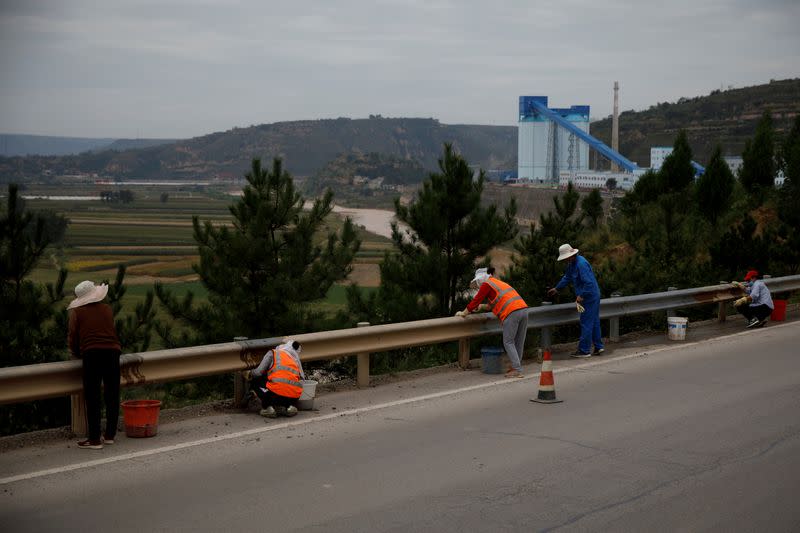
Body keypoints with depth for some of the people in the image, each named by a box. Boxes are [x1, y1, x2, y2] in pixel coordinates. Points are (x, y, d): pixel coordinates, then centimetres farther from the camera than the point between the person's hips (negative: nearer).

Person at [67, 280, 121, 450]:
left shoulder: (77, 312, 7)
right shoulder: (107, 309, 15)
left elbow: (72, 336, 5)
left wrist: (76, 353, 22)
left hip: (91, 354, -3)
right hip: (112, 352, 3)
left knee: (92, 398, 0)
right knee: (112, 395, 11)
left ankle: (94, 439, -2)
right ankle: (110, 434, 18)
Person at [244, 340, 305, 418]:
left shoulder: (272, 353, 12)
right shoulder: (296, 359, 25)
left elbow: (258, 372, 4)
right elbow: (302, 378, 14)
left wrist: (249, 374, 25)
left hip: (277, 392, -5)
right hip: (294, 396, 5)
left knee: (255, 382, 20)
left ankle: (268, 407, 5)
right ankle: (291, 406, 10)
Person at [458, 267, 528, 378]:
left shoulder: (486, 284, 6)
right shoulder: (498, 283, 31)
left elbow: (476, 300, 5)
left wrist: (464, 313, 15)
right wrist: (482, 307, 47)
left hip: (512, 312, -8)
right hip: (523, 309, 8)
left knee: (508, 342, -3)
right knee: (519, 342, 12)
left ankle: (517, 370, -9)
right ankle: (516, 366, 17)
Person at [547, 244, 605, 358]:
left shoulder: (581, 264, -24)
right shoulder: (572, 264, 10)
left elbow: (589, 283, -27)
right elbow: (567, 277, 26)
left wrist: (581, 296, -20)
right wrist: (556, 288, 30)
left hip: (589, 297, -10)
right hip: (593, 297, 10)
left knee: (586, 323, -4)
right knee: (594, 322, 15)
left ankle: (584, 350, 1)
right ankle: (598, 347, 22)